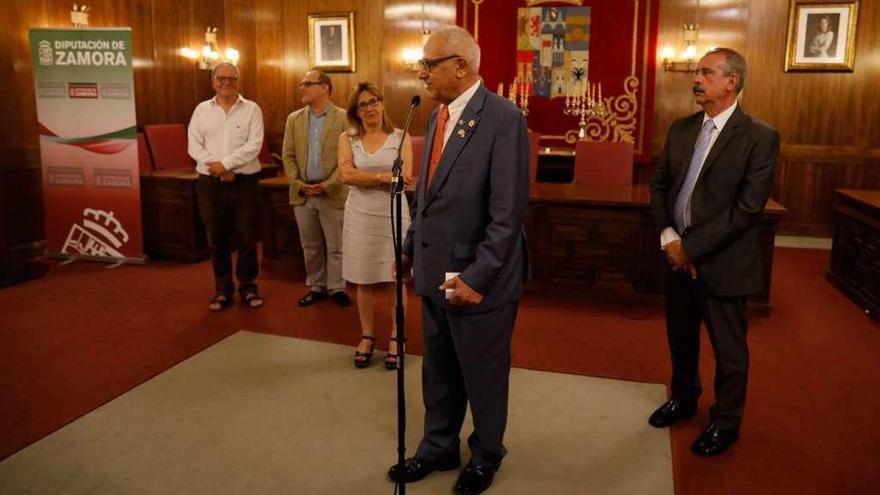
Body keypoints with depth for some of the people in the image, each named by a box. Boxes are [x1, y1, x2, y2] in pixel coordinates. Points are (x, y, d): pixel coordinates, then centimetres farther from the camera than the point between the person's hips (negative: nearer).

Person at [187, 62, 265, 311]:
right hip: (210, 183, 2)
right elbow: (194, 145, 1)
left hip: (244, 182, -2)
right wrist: (217, 169, -12)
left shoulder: (251, 109, 2)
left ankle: (248, 287, 17)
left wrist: (225, 164, -15)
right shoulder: (202, 110, 9)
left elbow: (254, 145, -9)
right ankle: (223, 289, 19)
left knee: (245, 237, 3)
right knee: (216, 239, 8)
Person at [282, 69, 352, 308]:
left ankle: (336, 288, 19)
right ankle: (316, 287, 25)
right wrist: (299, 185, -6)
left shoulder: (343, 118, -4)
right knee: (310, 246, 12)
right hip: (302, 193, 4)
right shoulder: (294, 119, 9)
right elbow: (288, 156, 7)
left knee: (335, 246, 5)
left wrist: (327, 185, -14)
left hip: (332, 193, -3)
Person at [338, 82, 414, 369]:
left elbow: (405, 178, -11)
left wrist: (364, 177, -12)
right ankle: (367, 336, 22)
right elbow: (347, 175, -10)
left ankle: (396, 338, 17)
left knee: (395, 278, 4)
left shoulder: (400, 137, 0)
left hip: (393, 214, -1)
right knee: (364, 280, 8)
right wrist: (384, 176, -15)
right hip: (360, 216, 2)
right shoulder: (347, 138, 4)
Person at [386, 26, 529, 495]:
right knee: (438, 374, 21)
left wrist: (477, 277, -20)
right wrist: (411, 247, 12)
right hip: (436, 273, 7)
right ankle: (438, 448, 43)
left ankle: (485, 456, 38)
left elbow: (508, 212, -19)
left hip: (478, 279, -7)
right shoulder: (438, 115, 9)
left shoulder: (503, 118, -16)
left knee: (483, 377, 14)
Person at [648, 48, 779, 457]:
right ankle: (684, 398, 43)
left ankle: (726, 422, 31)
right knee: (681, 336, 20)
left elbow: (748, 208, -17)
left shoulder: (760, 137, -12)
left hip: (722, 260, -5)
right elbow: (659, 184, 8)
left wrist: (692, 246, -18)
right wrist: (668, 236, -8)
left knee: (728, 346, 11)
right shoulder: (681, 129, 6)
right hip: (678, 254, 5)